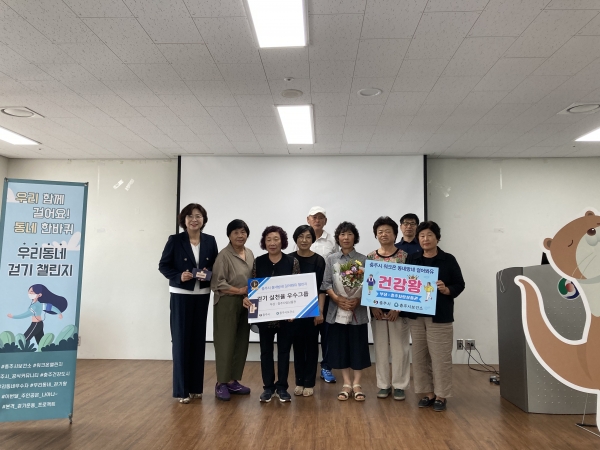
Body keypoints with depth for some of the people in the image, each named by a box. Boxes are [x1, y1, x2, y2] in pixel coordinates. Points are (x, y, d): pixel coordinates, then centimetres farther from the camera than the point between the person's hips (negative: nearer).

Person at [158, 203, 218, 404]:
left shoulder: (210, 241, 3)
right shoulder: (175, 240, -6)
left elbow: (216, 266, 9)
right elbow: (163, 265, -4)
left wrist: (209, 274, -11)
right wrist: (179, 276, -19)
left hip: (202, 296, 3)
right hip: (181, 295, -3)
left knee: (198, 339, 9)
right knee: (181, 340, 0)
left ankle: (196, 386, 22)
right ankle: (182, 389, 11)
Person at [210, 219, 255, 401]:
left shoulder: (250, 253, 8)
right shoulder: (224, 255, -12)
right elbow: (218, 283, -16)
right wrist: (240, 291, -18)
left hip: (245, 304, 7)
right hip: (227, 304, -7)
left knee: (241, 343, 11)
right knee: (226, 343, -1)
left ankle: (233, 381, 23)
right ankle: (221, 383, 13)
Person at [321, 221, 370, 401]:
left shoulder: (363, 260, 1)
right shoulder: (331, 259, 4)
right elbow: (326, 284, 0)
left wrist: (358, 300, -15)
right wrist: (337, 299, -14)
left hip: (358, 310, -1)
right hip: (338, 310, 1)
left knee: (358, 346, 4)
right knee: (340, 347, 6)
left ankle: (356, 384, 17)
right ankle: (347, 383, 19)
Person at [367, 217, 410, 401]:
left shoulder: (404, 256, -2)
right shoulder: (370, 257, 4)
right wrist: (373, 306, -7)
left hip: (398, 310, -2)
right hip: (377, 310, 2)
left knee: (399, 348, 4)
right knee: (380, 348, 9)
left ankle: (399, 385, 18)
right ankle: (384, 385, 21)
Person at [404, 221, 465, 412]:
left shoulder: (448, 260, -2)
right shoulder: (412, 259, 7)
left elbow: (460, 285, -1)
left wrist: (446, 290, -19)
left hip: (440, 316, -4)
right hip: (416, 315, 4)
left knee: (440, 357, 1)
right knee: (419, 356, 9)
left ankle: (441, 395, 15)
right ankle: (428, 393, 22)